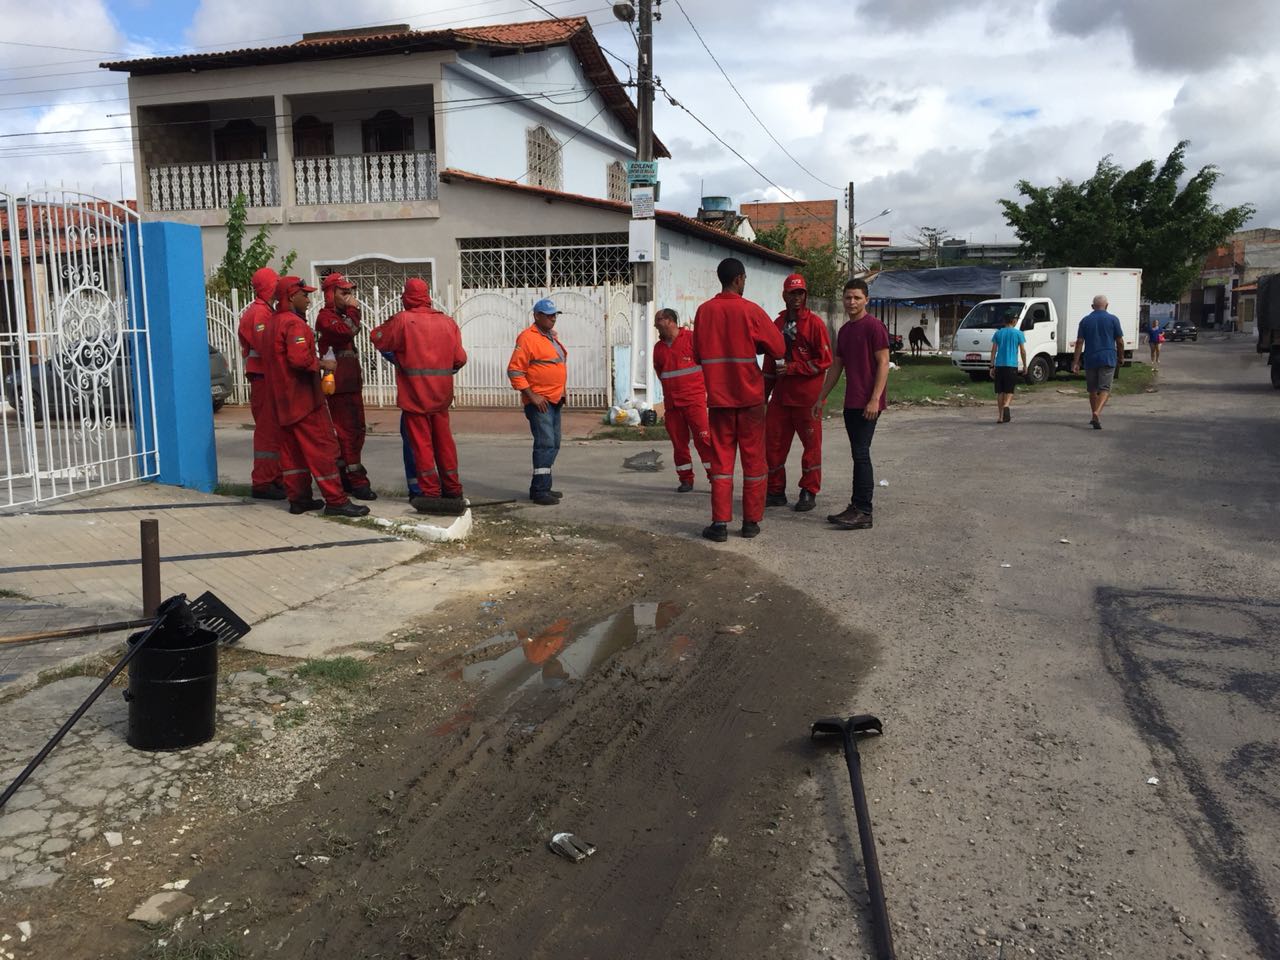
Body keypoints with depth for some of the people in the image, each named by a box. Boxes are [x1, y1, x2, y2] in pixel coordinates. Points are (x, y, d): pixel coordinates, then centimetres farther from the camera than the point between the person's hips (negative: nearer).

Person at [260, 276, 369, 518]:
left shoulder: (270, 324, 16)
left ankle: (298, 498, 16)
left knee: (291, 449, 12)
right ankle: (335, 500, -8)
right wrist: (323, 364, -13)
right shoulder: (294, 323, -15)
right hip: (303, 398, -10)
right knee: (322, 447, -8)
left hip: (282, 400, 10)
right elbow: (300, 358, -28)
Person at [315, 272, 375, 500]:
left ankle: (346, 477, 22)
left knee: (356, 430, 14)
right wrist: (352, 310, -16)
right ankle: (357, 482, -11)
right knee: (347, 432, -11)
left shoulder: (341, 316, 20)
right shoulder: (326, 316, -9)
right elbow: (347, 332, -26)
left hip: (352, 383, 10)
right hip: (339, 385, -10)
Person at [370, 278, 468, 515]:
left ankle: (431, 494, 2)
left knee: (422, 443, 3)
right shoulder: (448, 322, 3)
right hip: (441, 395, 4)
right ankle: (453, 492, 19)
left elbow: (377, 338, 2)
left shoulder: (402, 320, -9)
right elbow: (459, 358, 3)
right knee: (444, 441, 13)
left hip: (414, 395, -4)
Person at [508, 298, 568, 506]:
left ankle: (541, 487, 20)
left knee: (553, 444, 12)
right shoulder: (528, 338, -12)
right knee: (545, 443, -13)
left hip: (554, 401, 9)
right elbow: (514, 370, -17)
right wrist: (532, 396, -19)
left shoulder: (552, 337, 17)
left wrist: (561, 392, 17)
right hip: (539, 401, -9)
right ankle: (540, 491, -10)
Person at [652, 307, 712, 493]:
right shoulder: (658, 347, 12)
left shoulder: (692, 338, -4)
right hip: (671, 403, 5)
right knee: (678, 442, 6)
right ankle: (685, 480, 15)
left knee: (703, 438, -10)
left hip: (694, 399, -5)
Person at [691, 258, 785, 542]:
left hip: (718, 397, 3)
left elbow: (698, 355, 10)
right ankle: (751, 521, 12)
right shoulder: (751, 310, -8)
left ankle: (720, 523, 0)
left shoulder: (704, 311, 2)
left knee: (721, 458, 6)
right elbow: (778, 348, -5)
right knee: (753, 459, 8)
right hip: (750, 396, -2)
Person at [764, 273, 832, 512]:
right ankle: (776, 491, 15)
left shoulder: (815, 323, -4)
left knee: (811, 443, 3)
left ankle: (809, 492, 12)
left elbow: (824, 359, -9)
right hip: (781, 395, 5)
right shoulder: (778, 324, 13)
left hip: (807, 396, -5)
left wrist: (794, 367, -15)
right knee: (773, 441, 4)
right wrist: (764, 393, 17)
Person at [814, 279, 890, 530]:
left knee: (861, 454, -10)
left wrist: (875, 399, -20)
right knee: (859, 455, 10)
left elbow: (883, 363, -13)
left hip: (867, 404, -8)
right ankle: (856, 507, 14)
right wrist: (821, 398, 20)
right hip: (851, 403, 8)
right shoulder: (844, 330, 17)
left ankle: (863, 513, -8)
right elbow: (836, 367, 22)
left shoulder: (874, 326, -8)